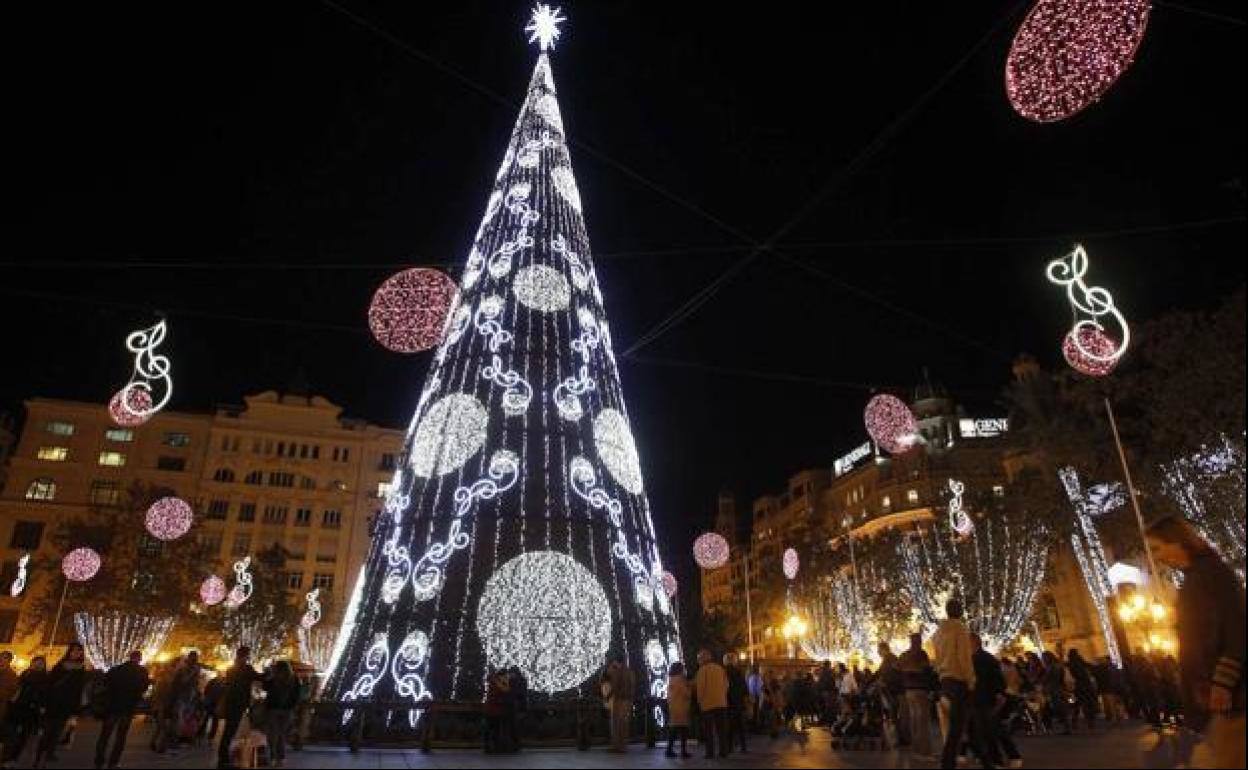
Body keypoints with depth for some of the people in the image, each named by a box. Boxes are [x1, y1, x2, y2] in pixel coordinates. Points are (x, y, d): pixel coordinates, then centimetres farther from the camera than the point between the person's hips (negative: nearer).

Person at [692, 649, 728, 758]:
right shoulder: (720, 668, 8)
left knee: (709, 730, 1)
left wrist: (699, 700, 3)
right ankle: (723, 751, 12)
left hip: (708, 704, -5)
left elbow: (700, 687, -8)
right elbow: (726, 685, 11)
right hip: (721, 703, 5)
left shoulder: (703, 669, -7)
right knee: (722, 729, 12)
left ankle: (710, 753, -1)